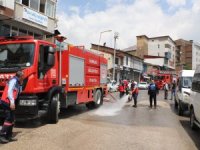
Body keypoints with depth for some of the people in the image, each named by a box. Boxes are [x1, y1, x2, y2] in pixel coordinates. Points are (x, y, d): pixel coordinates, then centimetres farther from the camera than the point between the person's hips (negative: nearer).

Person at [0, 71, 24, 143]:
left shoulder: (17, 82, 18)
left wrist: (20, 84, 15)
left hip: (10, 102, 10)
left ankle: (9, 136, 17)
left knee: (12, 119, 11)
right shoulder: (14, 80, -10)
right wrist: (12, 102, -29)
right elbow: (9, 91, -21)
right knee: (9, 119, -11)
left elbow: (19, 92, 23)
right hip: (7, 102, -10)